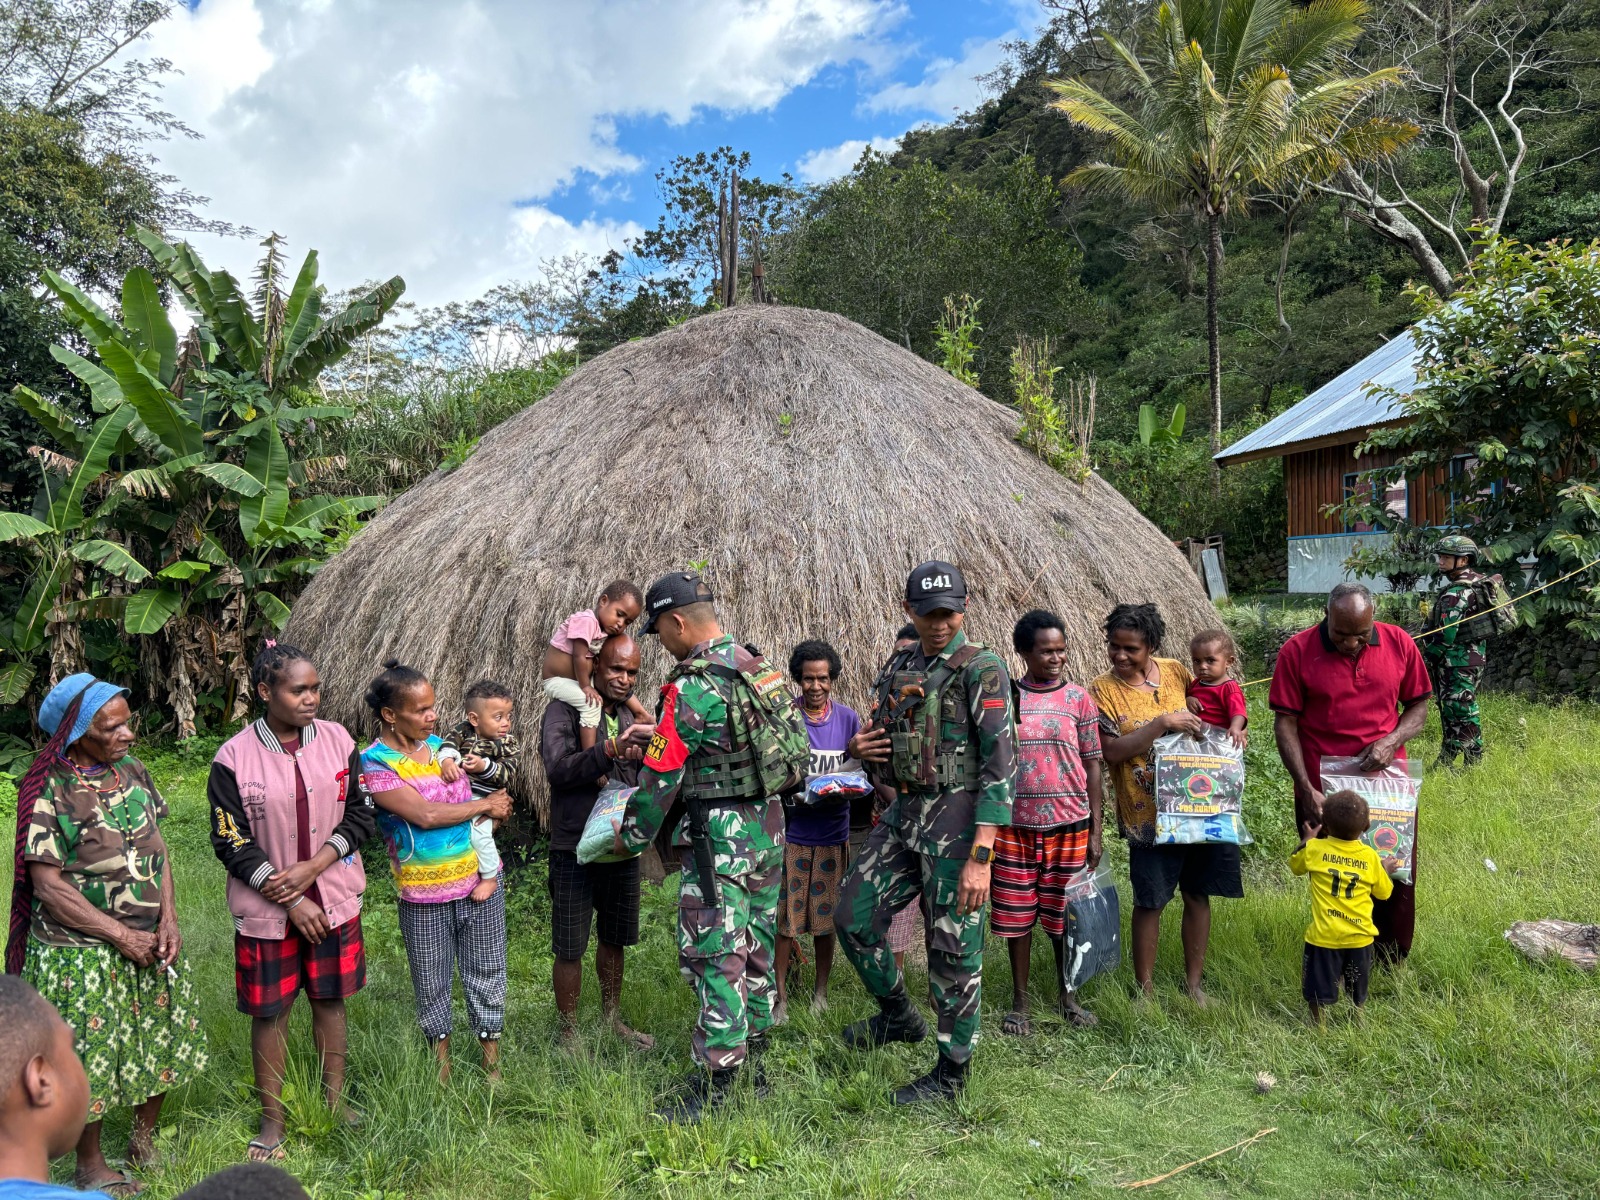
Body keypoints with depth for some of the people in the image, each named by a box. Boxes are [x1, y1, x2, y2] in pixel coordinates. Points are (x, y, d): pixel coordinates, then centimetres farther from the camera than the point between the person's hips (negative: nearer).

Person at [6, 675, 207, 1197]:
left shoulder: (132, 770, 0)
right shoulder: (48, 791, -17)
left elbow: (156, 847, 5)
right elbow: (48, 885, -17)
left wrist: (168, 919, -7)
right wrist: (121, 935, -16)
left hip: (148, 937, 6)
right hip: (83, 952, -6)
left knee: (164, 1039, 15)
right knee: (91, 1056, 8)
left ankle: (144, 1140, 39)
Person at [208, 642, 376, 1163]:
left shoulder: (337, 741, -4)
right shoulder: (234, 758, -12)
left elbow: (361, 814, -1)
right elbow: (231, 843, -9)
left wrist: (312, 867, -13)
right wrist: (290, 901, -13)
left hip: (334, 899, 2)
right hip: (266, 908, -2)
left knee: (330, 999, 13)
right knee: (270, 1010, 8)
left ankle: (335, 1102, 30)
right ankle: (272, 1120, 25)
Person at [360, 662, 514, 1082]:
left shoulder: (440, 745, 4)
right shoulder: (373, 762, -13)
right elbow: (425, 814, -21)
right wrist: (486, 805, -12)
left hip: (481, 882, 4)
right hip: (424, 895, -4)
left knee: (486, 972, 13)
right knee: (432, 981, 14)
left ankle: (491, 1054, 29)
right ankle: (441, 1052, 36)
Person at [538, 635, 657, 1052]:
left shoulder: (630, 716, 9)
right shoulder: (564, 709, -9)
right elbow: (557, 768, -24)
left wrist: (645, 756, -13)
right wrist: (611, 750, -36)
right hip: (575, 849, -5)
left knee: (614, 940, 19)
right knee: (570, 949, 3)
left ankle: (612, 1018, 36)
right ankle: (569, 1033, 19)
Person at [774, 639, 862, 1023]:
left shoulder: (847, 718, 2)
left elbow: (858, 767, 10)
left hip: (832, 834, 2)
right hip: (791, 830, -2)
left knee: (825, 918, 11)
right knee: (785, 919, 2)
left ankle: (821, 991, 28)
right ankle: (781, 997, 16)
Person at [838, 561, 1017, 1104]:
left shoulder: (982, 669, -10)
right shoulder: (898, 667, 11)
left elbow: (1000, 763, -16)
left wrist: (981, 856, -22)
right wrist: (863, 749, -3)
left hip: (955, 820, -7)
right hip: (901, 814, 7)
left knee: (954, 948, 1)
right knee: (855, 918, 11)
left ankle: (951, 1071, 19)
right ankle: (898, 1016, 34)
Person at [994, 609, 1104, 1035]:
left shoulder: (1078, 699, 1)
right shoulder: (1003, 697, 1)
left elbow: (1092, 765, 3)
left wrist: (1096, 830, 0)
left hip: (1069, 825, 0)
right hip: (1015, 826, 0)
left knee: (1063, 917, 9)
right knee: (1016, 916, 7)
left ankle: (1067, 996, 28)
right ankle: (1019, 1001, 22)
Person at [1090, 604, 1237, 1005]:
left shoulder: (1175, 671, 3)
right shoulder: (1102, 690, -7)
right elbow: (1113, 750, -16)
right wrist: (1163, 723, -22)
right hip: (1148, 812, -3)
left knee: (1198, 894, 12)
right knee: (1149, 902, 2)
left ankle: (1194, 982, 28)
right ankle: (1145, 987, 20)